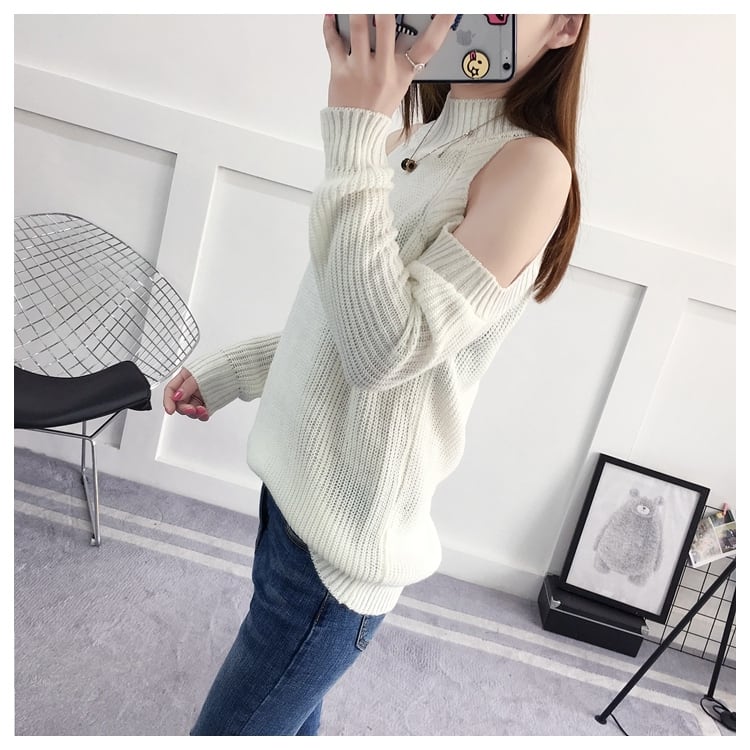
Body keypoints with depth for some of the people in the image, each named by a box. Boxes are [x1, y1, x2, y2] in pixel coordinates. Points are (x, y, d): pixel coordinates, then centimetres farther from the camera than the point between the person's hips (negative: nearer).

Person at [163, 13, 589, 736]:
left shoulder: (533, 166, -13)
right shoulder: (401, 144, 10)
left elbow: (389, 346, -24)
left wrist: (353, 137, -22)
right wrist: (225, 371, 16)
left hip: (346, 532, -7)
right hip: (293, 485, 7)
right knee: (288, 716, 23)